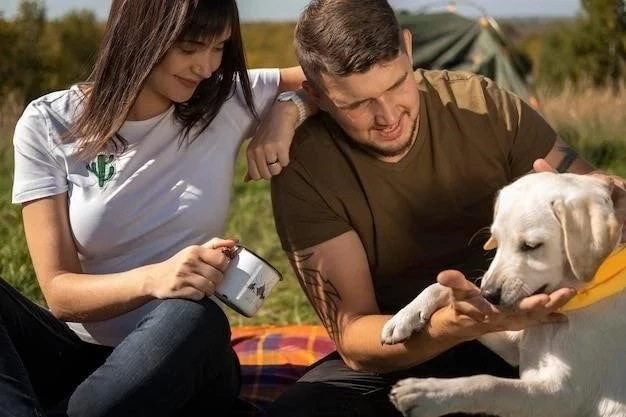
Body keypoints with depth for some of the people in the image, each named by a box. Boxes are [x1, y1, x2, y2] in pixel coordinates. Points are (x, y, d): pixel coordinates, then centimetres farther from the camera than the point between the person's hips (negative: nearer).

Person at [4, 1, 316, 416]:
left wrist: (288, 110, -14)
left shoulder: (228, 103, -3)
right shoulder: (48, 127, -8)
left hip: (183, 357, 1)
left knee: (192, 317, -36)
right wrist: (152, 279, -33)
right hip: (78, 353, 0)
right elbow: (60, 292, -13)